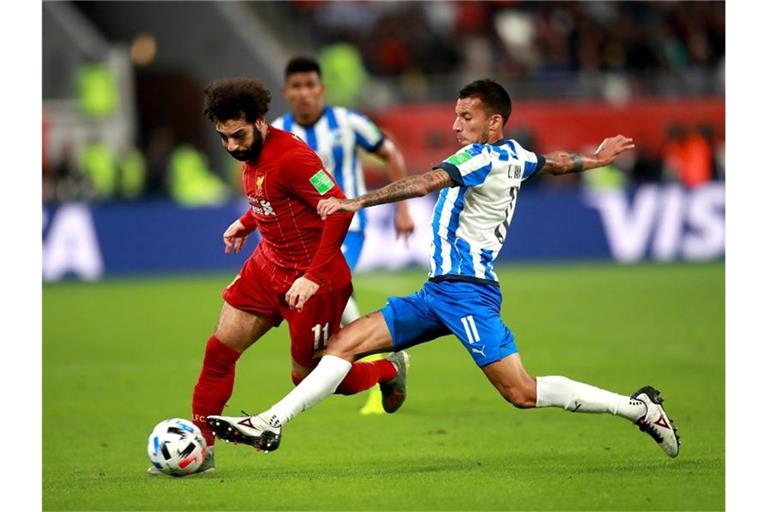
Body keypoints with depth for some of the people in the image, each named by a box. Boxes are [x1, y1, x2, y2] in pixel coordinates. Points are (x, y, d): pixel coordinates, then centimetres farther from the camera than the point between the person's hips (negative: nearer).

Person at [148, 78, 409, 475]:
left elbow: (339, 210, -28)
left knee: (308, 377, 5)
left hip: (310, 279, -8)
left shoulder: (290, 156, -26)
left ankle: (388, 371, 31)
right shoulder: (251, 154, 2)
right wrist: (246, 223, 24)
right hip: (268, 264, 8)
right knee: (219, 350, 0)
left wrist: (313, 278, -28)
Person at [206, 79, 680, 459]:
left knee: (521, 392, -14)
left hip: (466, 290, -10)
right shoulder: (516, 156, 13)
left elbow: (426, 182, -24)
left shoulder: (486, 158, -12)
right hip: (440, 291, 10)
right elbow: (558, 162, 32)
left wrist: (358, 202, -28)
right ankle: (269, 425, -1)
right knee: (347, 342, 2)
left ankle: (638, 407, -3)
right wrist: (595, 158, 54)